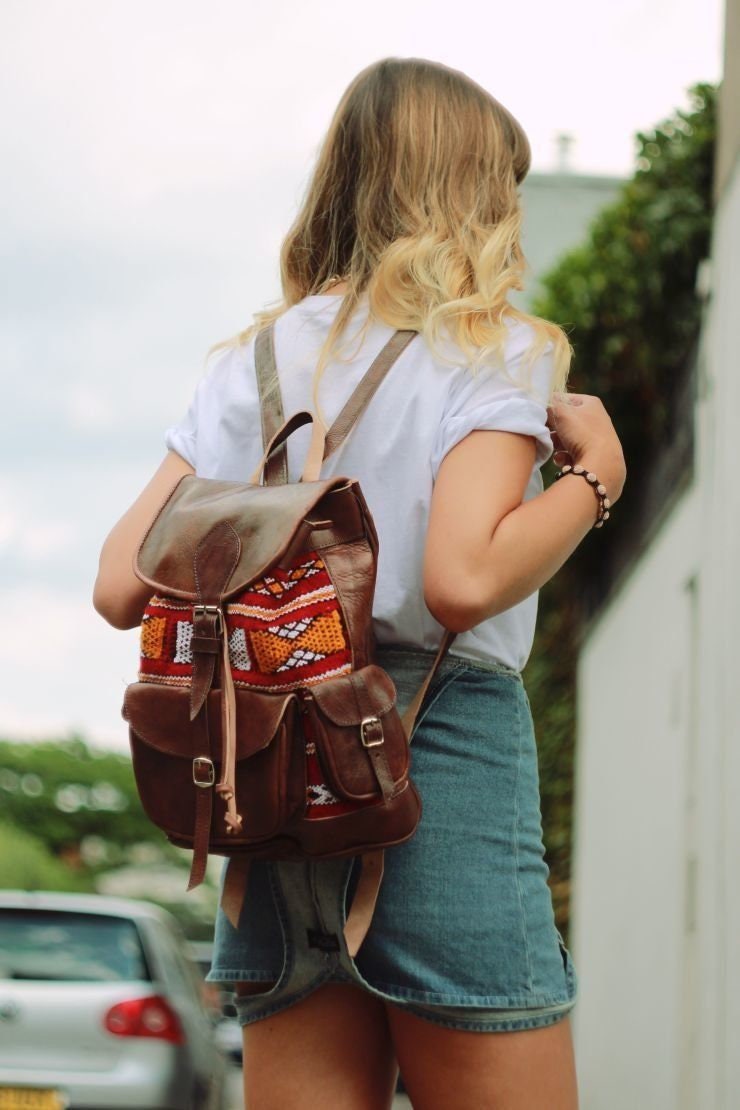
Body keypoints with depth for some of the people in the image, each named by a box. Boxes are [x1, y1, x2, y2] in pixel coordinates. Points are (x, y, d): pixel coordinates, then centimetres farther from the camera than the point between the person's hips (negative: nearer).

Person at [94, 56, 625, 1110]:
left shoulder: (250, 362, 12)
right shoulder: (494, 348, -3)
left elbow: (123, 585, 5)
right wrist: (594, 471, -3)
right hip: (440, 754, -6)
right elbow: (463, 577, -18)